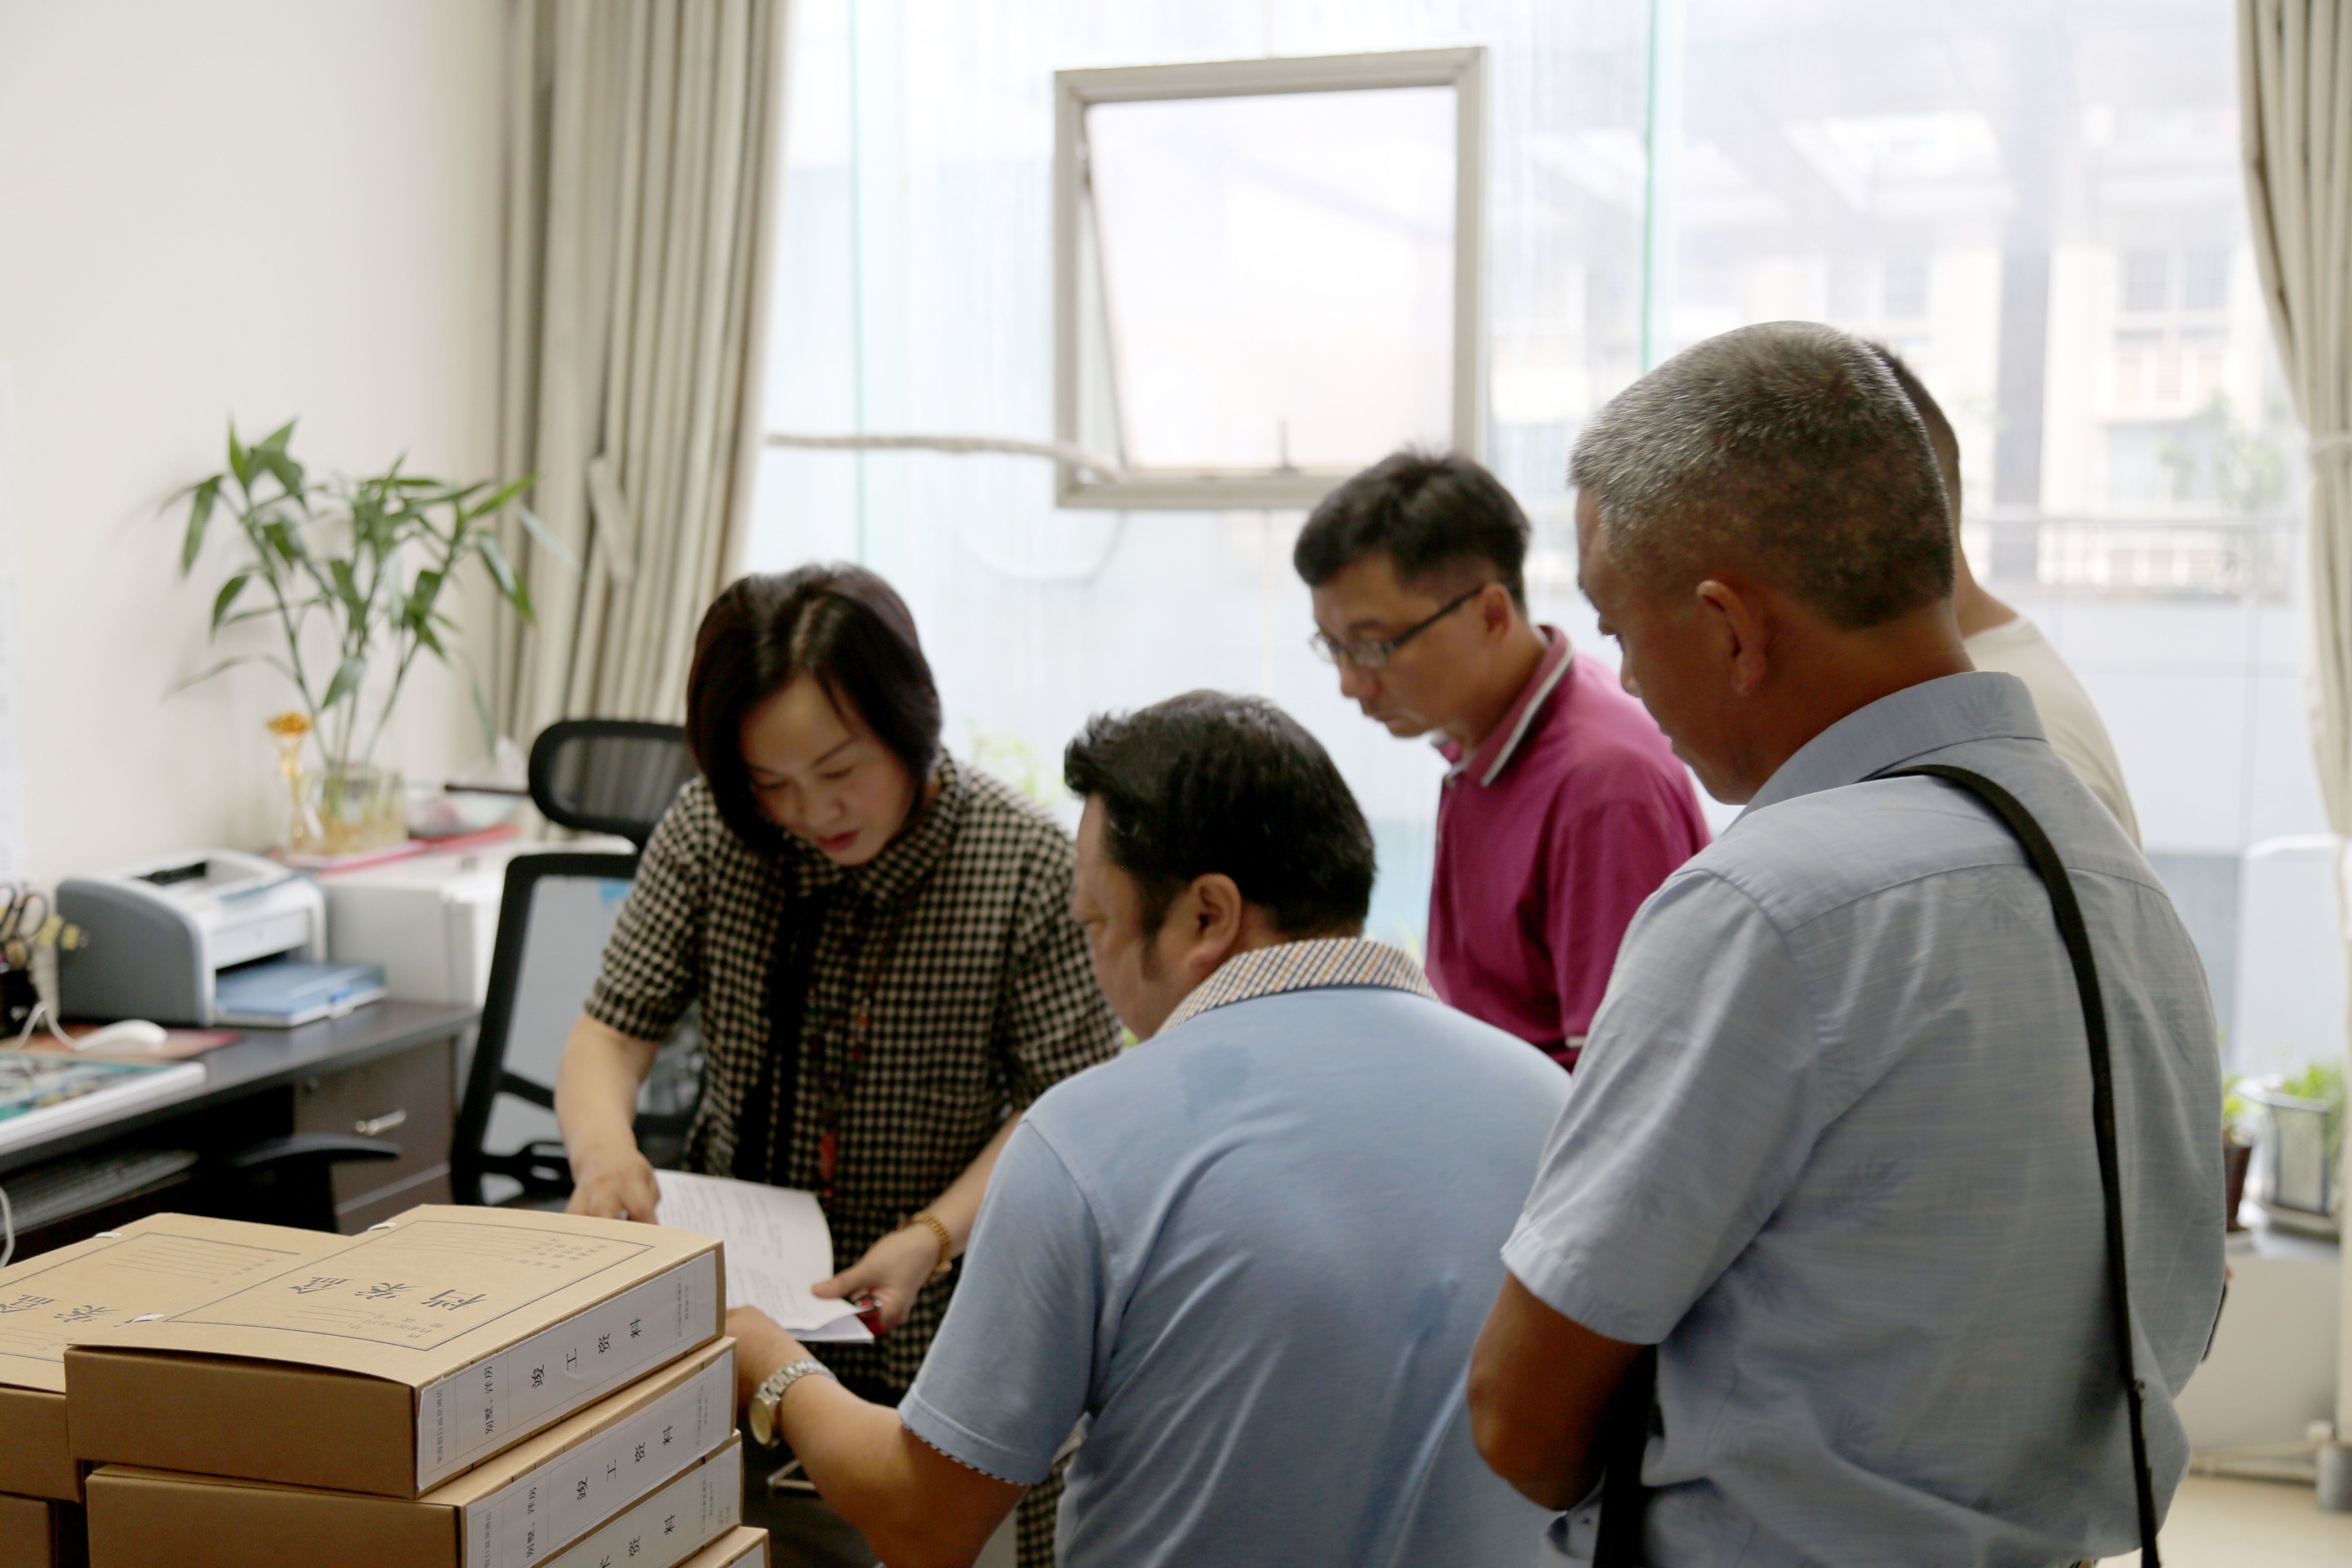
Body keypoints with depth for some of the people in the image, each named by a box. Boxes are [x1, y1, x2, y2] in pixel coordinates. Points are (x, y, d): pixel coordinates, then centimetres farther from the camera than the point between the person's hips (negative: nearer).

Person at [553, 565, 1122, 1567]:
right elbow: (611, 1030, 3)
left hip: (935, 1327, -2)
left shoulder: (1029, 867, -10)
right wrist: (602, 1145, -19)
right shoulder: (706, 832, 0)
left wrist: (934, 1237, -22)